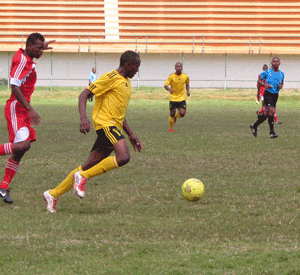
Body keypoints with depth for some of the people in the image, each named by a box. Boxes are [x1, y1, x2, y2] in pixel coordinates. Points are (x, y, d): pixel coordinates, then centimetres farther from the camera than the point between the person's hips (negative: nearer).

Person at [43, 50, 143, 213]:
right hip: (105, 123, -9)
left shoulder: (126, 82, 23)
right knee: (123, 157, -27)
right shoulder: (111, 78, -6)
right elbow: (84, 95, -11)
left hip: (114, 126, 9)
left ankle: (53, 194, 9)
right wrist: (83, 118, -26)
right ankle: (82, 177, -18)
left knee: (89, 167, 5)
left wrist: (131, 135, 27)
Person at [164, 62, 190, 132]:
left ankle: (176, 116, 26)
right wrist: (169, 89, -34)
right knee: (172, 114, -1)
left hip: (182, 98, 2)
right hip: (173, 98, -2)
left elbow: (187, 84, 19)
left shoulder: (185, 76, 0)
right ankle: (171, 128, 22)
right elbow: (165, 85, -12)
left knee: (182, 114, -12)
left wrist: (188, 91, 0)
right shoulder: (171, 76, -8)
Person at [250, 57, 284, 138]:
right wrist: (265, 84, -18)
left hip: (275, 95, 6)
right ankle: (272, 132, -12)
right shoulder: (267, 72, -7)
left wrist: (281, 86, -2)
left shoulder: (281, 74, 8)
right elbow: (259, 80, 2)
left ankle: (254, 126, 27)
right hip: (268, 94, -6)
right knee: (272, 111, -17)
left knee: (266, 114, 8)